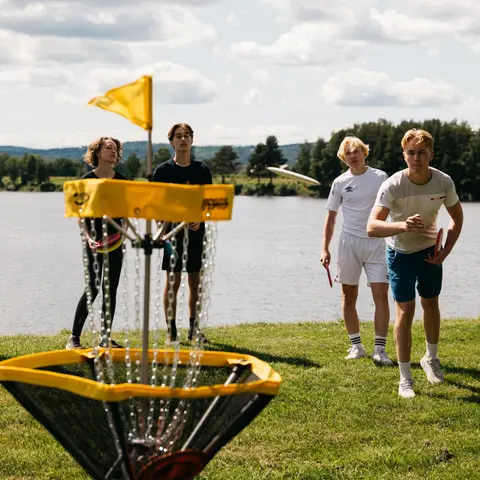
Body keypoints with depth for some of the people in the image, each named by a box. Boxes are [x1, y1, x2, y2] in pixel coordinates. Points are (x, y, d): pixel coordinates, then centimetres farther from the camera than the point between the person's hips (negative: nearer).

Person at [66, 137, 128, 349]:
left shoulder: (122, 181, 8)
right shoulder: (87, 180, -4)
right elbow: (80, 216, -4)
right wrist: (88, 238, -17)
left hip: (115, 242, 4)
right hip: (94, 242, -4)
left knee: (111, 290, 5)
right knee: (92, 289, -9)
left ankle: (105, 338, 13)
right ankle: (74, 338, -1)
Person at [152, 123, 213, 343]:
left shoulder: (202, 170, 6)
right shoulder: (163, 170, -1)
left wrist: (200, 219, -9)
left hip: (195, 231, 3)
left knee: (195, 282, 7)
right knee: (173, 281, -2)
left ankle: (194, 328, 17)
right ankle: (171, 330, 4)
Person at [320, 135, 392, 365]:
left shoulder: (380, 177, 2)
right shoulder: (340, 182, 4)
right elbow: (331, 217, 9)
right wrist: (325, 248, 2)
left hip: (376, 242, -1)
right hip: (349, 242, 1)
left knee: (381, 295, -10)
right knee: (349, 296, 6)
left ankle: (380, 349, -7)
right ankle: (356, 346, 18)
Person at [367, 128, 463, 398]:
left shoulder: (444, 182, -18)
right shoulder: (393, 186, -29)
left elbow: (457, 217, 1)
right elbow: (372, 227, -38)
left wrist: (445, 251, -8)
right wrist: (402, 226, -56)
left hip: (430, 251, 3)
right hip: (401, 254, -3)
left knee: (431, 304, 16)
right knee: (405, 311, -5)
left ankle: (432, 358, 40)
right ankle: (405, 378, 4)